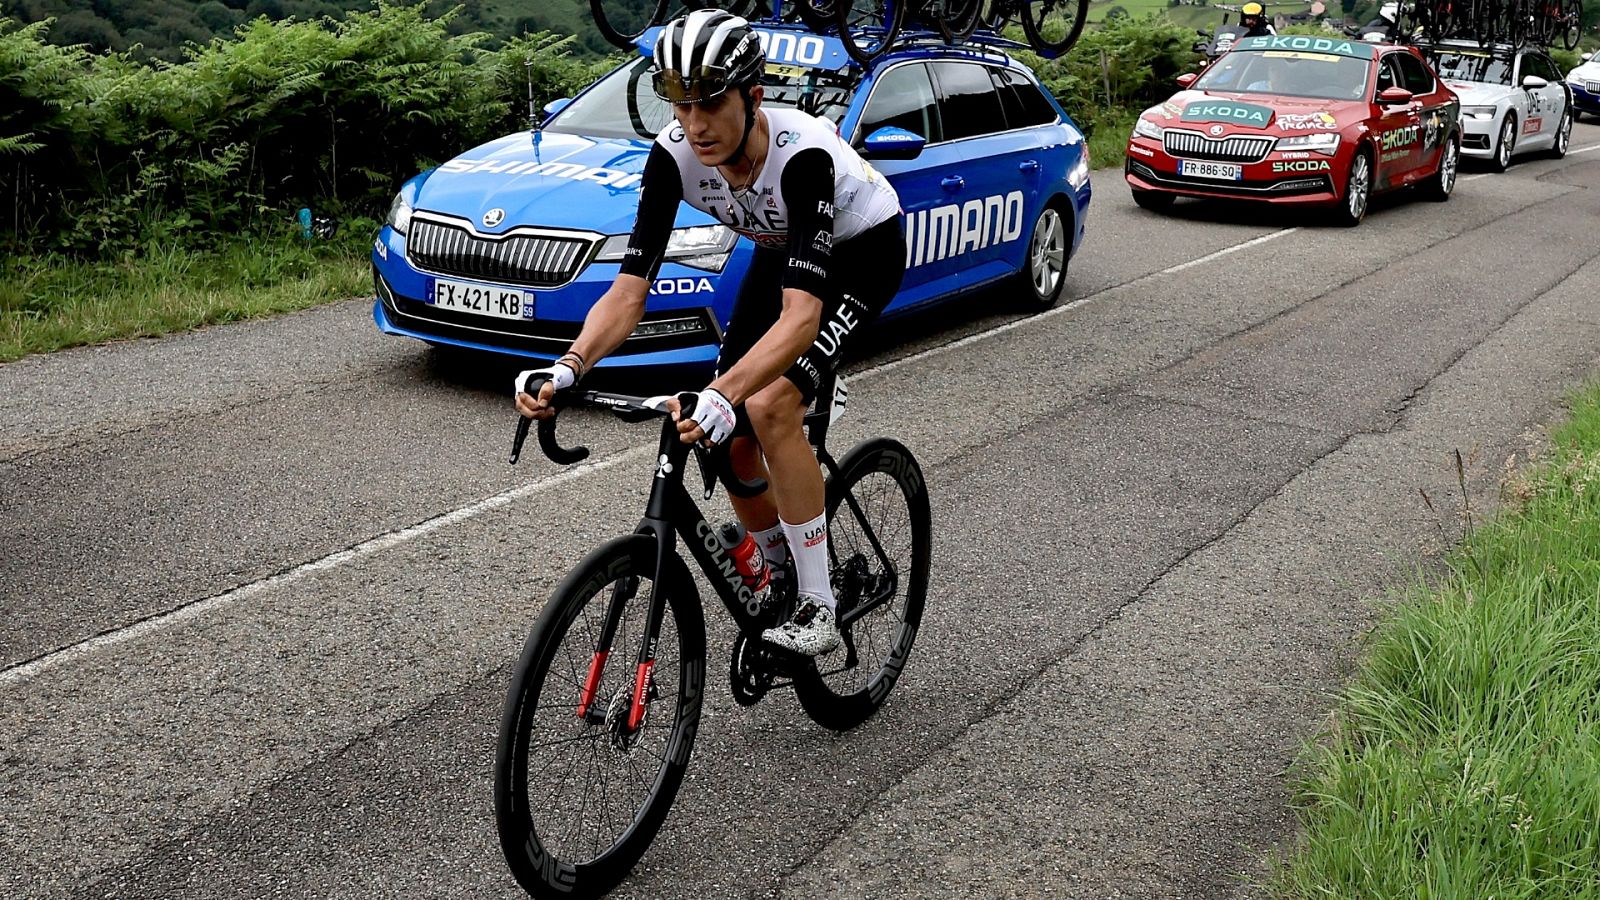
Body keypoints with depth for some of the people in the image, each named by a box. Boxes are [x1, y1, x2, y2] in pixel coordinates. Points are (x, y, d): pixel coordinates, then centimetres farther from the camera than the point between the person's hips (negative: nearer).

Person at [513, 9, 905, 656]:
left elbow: (802, 314, -47)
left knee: (771, 407, -27)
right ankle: (779, 581, 20)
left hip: (865, 250, -6)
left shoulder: (801, 154, -39)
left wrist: (723, 395, -62)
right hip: (782, 252, 6)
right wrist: (568, 367, -45)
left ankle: (819, 608, -14)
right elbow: (629, 289, -27)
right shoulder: (673, 153, -24)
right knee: (731, 438, -4)